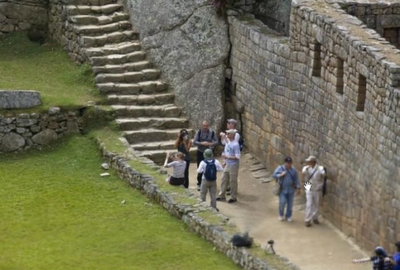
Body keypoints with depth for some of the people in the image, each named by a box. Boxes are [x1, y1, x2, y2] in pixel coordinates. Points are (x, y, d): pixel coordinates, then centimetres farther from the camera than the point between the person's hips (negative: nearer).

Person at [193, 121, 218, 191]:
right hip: (200, 152, -1)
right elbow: (195, 142, -12)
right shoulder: (199, 132, -8)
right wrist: (202, 143, -28)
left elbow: (216, 141, -2)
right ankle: (199, 184, 11)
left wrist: (211, 144, -22)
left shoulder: (212, 132, -4)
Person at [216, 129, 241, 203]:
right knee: (224, 180, 13)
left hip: (233, 166, -8)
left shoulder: (235, 145, -19)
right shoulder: (228, 143, 7)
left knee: (233, 182, 2)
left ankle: (233, 197, 14)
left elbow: (237, 157, -23)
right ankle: (222, 196, 24)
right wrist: (225, 162, 13)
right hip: (227, 165, 8)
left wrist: (228, 157, -24)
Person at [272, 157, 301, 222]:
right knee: (282, 203, -8)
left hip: (291, 190, 3)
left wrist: (298, 187, 3)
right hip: (282, 189, -2)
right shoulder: (280, 168, -3)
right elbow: (274, 175, -7)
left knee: (290, 204, 5)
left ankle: (288, 216, 20)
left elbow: (296, 179, 8)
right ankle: (281, 215, 15)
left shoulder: (293, 170, 4)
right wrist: (280, 175, -22)